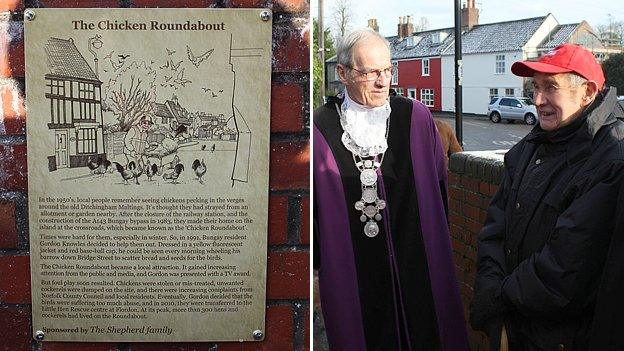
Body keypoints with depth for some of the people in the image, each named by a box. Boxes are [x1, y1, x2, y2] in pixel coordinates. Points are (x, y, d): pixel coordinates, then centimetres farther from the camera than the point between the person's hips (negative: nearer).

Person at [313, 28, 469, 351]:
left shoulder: (416, 118, 0)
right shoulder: (320, 128, -5)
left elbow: (437, 187, 7)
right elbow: (310, 202, 1)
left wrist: (436, 248, 8)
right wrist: (317, 262, 2)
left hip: (417, 265, 2)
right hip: (351, 273, -1)